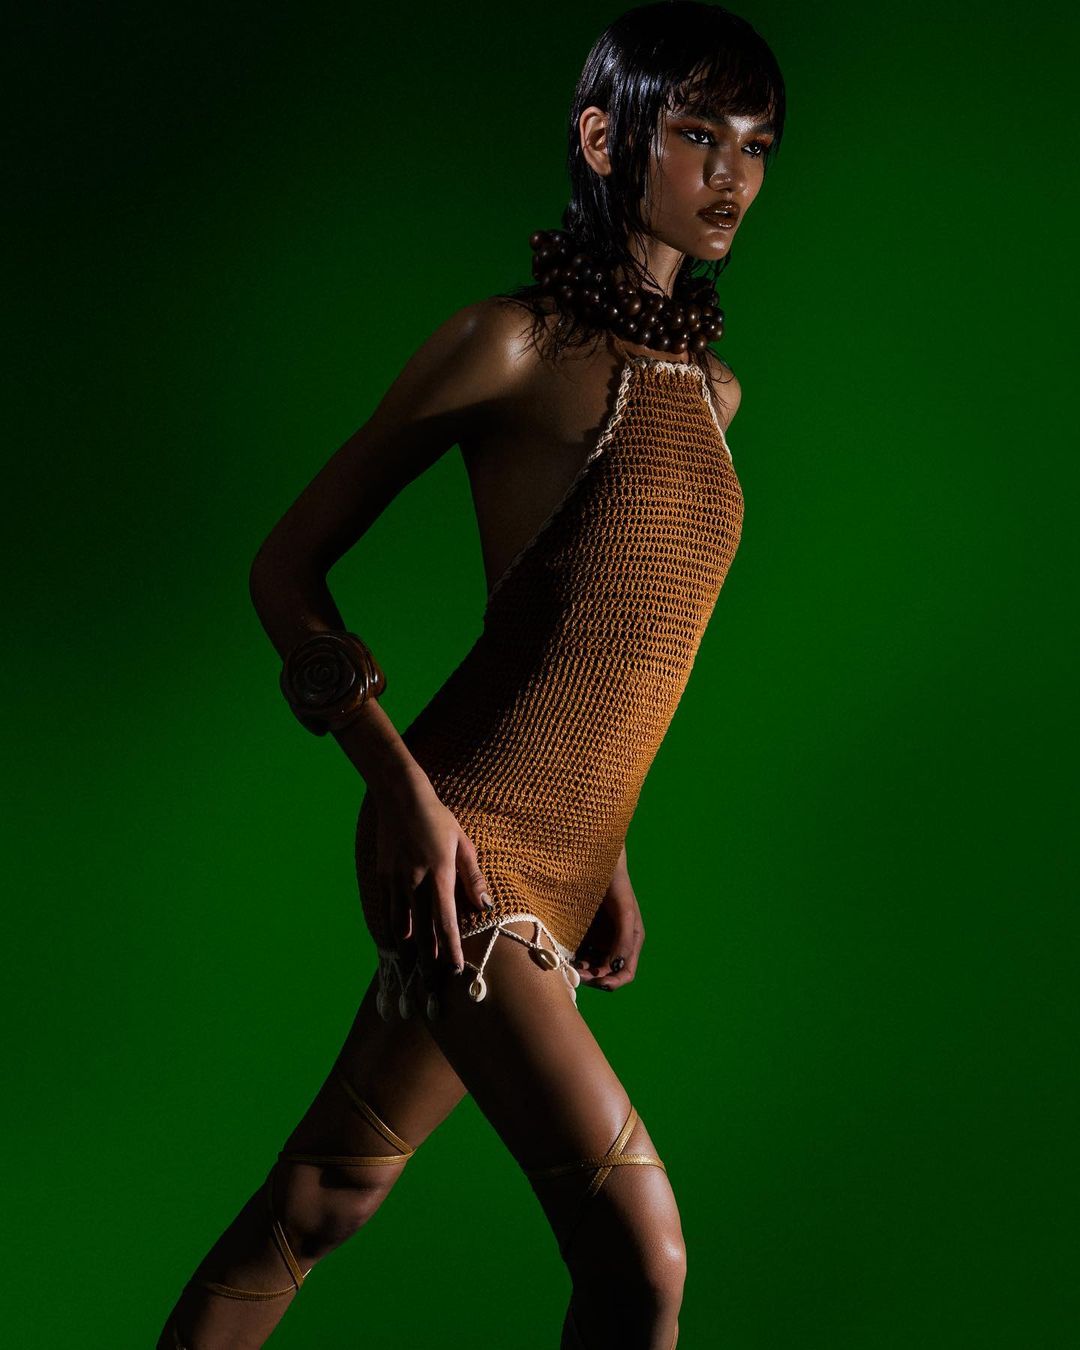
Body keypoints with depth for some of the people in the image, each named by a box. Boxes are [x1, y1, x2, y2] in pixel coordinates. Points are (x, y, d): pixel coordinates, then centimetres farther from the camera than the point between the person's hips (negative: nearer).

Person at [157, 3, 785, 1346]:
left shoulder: (710, 388, 16)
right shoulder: (515, 342, -6)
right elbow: (287, 566, -3)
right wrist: (402, 783, -14)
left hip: (562, 862, 7)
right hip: (469, 842, -7)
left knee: (325, 1194, 16)